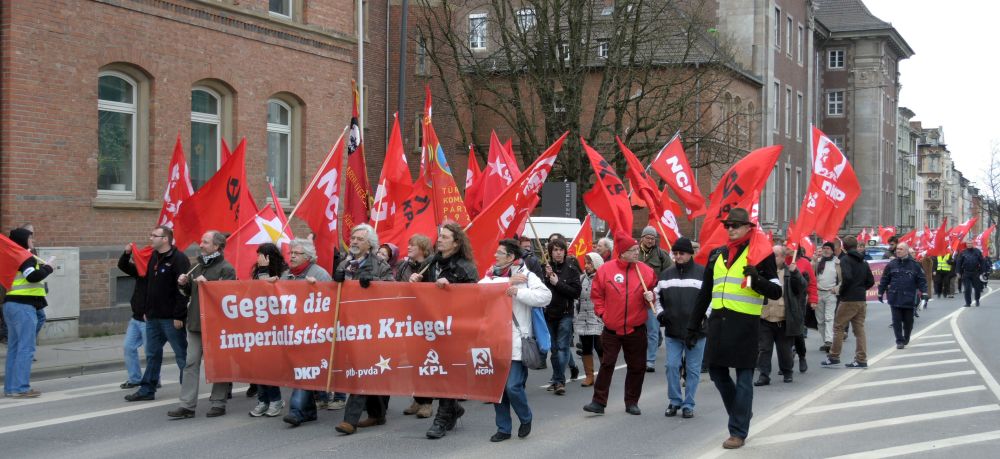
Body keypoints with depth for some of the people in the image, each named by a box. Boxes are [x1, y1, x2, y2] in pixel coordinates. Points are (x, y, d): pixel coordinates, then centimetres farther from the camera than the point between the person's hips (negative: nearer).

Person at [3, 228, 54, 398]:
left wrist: (40, 265, 10)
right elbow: (33, 276, -26)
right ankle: (20, 388, -9)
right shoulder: (26, 257, -10)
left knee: (14, 348, 13)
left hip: (11, 304, 9)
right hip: (23, 306, -9)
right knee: (26, 348, -7)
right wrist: (48, 267, -11)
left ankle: (10, 387, 15)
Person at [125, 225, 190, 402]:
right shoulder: (154, 258, 13)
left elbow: (183, 288, -19)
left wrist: (179, 316, -21)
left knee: (181, 355, 0)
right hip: (153, 317, 8)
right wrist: (146, 310, 16)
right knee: (152, 354, 14)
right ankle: (147, 389, 21)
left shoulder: (178, 259, -13)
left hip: (171, 318, -8)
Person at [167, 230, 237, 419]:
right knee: (191, 364, 3)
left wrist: (207, 284, -24)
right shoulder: (199, 266, 17)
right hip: (195, 323, 7)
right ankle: (187, 405, 3)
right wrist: (184, 284, 6)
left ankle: (218, 403, 11)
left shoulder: (226, 269, -8)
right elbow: (190, 292, 26)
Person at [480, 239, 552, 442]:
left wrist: (518, 292, -19)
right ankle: (503, 428, 21)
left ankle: (526, 419, 18)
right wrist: (509, 281, -13)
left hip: (516, 340, -5)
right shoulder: (492, 274, 13)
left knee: (513, 386, -10)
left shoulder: (526, 275, -3)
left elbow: (545, 296, -15)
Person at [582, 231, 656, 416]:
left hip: (636, 329, 2)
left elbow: (653, 293, 10)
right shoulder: (605, 270, -5)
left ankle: (632, 402, 22)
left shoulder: (646, 270, -1)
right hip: (611, 329, -2)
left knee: (637, 366, 8)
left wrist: (650, 298, -11)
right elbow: (596, 295, 5)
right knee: (607, 364, 1)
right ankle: (599, 402, 7)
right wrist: (602, 313, -1)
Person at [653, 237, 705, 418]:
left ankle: (688, 405, 13)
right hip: (672, 330, 3)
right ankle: (674, 401, 17)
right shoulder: (666, 274, 10)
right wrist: (660, 313, 5)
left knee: (693, 369, 4)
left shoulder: (703, 273, -3)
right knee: (672, 366, 3)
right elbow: (657, 296, 20)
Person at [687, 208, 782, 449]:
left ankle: (738, 431, 4)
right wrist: (694, 325, 18)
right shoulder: (716, 254, 14)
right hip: (718, 320, 6)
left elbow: (776, 292, -4)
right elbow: (705, 293, 19)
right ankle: (741, 411, 33)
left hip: (745, 323, -6)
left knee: (743, 376, -1)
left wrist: (757, 280, -23)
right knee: (717, 371, 11)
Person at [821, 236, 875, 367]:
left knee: (838, 327, 2)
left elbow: (847, 277, -23)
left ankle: (833, 358, 5)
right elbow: (871, 281, 13)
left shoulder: (845, 259, -9)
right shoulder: (863, 261, 13)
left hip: (848, 300, -7)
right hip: (862, 300, 7)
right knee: (859, 329, 9)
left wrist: (842, 291, -10)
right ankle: (861, 360, 8)